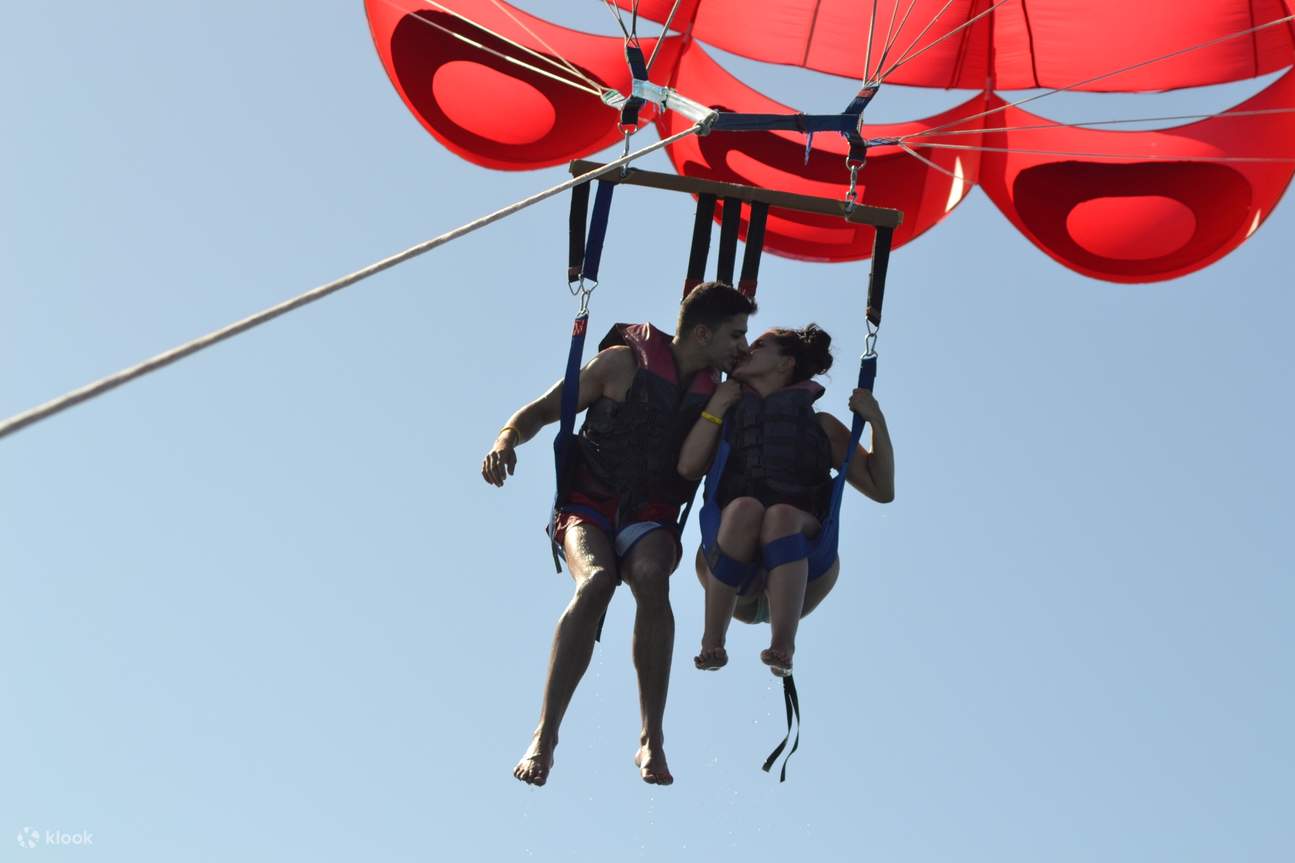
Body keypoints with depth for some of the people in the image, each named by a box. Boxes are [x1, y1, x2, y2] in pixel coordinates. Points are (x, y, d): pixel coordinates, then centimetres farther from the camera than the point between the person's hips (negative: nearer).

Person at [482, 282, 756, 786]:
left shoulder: (718, 391, 10)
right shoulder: (624, 363, -2)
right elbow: (543, 410, 1)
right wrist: (506, 439, -21)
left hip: (652, 517, 2)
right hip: (589, 505, -2)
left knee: (652, 580, -33)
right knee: (596, 581, -34)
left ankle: (651, 741, -30)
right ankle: (544, 737, -31)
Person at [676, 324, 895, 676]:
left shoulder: (822, 426, 20)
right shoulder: (727, 416, 23)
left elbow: (882, 489, 13)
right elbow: (688, 466, 3)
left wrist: (877, 422, 4)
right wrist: (716, 406, 2)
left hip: (800, 575, 0)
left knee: (781, 515, -34)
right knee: (745, 509, -32)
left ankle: (782, 647, -49)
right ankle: (712, 643, -31)